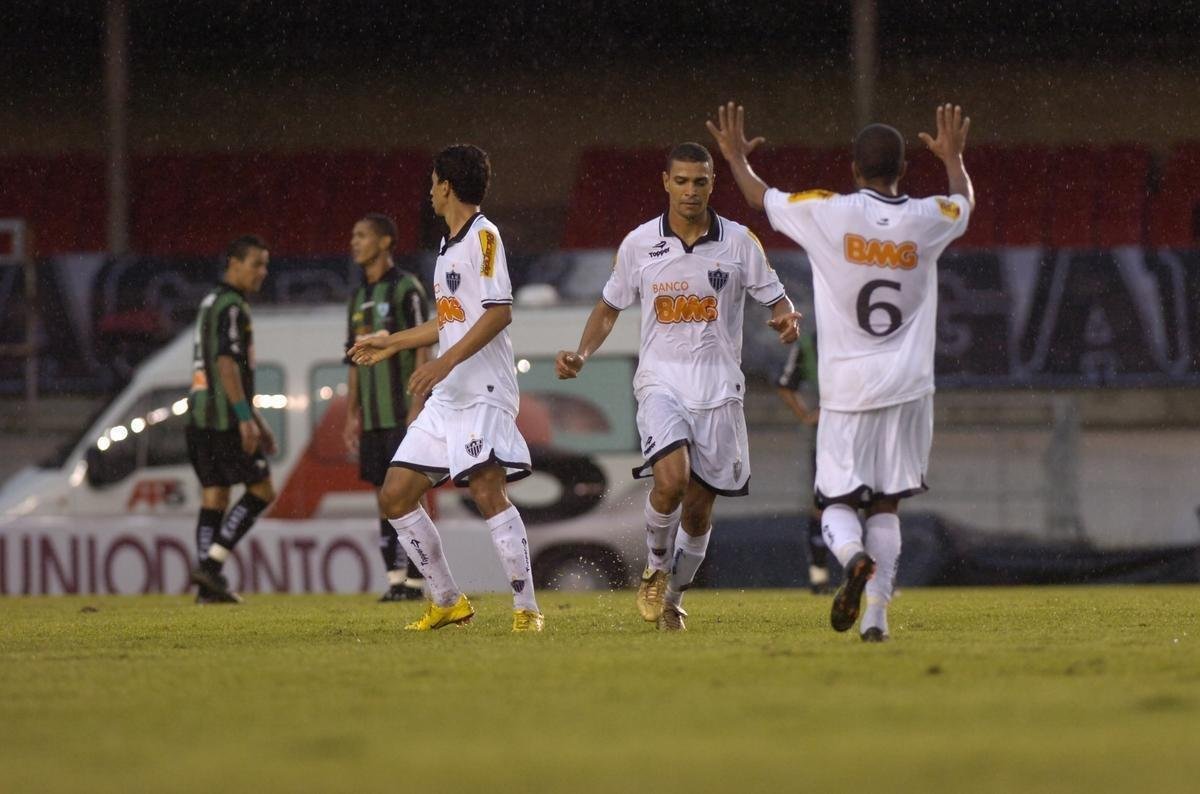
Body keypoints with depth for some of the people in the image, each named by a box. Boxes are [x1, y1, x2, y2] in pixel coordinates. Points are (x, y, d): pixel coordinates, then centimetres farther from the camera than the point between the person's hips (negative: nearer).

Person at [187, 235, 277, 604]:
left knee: (214, 496, 8)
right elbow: (226, 363, -20)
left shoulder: (211, 302, 22)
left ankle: (209, 585, 4)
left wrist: (256, 420, 30)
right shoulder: (231, 306, -10)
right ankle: (211, 562, -9)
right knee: (261, 490, -3)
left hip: (200, 417, 10)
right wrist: (246, 418, -21)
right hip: (223, 418, -10)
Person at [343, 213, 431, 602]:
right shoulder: (359, 297, 17)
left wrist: (417, 407, -18)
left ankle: (414, 580, -7)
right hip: (373, 418, 7)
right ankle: (395, 577, 7)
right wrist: (352, 416, 15)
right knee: (383, 494, 5)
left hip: (403, 413, -7)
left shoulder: (405, 288, -6)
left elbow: (423, 350, -11)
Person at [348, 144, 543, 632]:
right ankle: (447, 602, 15)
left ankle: (527, 608, -18)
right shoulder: (449, 246, 21)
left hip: (483, 391, -10)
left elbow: (499, 313, -18)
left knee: (487, 491, -21)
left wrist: (445, 362, -24)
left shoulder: (483, 236, -8)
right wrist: (391, 343, 38)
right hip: (446, 397, 10)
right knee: (395, 497, 6)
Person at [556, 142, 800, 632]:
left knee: (699, 507, 6)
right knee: (671, 479, -25)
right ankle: (656, 570, 2)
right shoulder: (639, 243, 1)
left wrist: (788, 319, -18)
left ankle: (674, 596, 28)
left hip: (719, 390, 1)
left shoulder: (739, 242, -1)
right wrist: (582, 355, -1)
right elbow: (610, 307, 14)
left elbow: (775, 299, 6)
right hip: (661, 383, -1)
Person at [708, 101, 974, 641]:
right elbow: (965, 202, 27)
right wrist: (954, 157, 47)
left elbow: (760, 198, 13)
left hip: (847, 389, -2)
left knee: (838, 501, 5)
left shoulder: (827, 213, -6)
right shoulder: (926, 220, 1)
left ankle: (853, 557, -28)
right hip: (907, 386, 2)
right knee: (886, 506, 10)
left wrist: (737, 159, 33)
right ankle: (876, 614, 0)